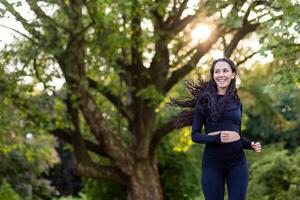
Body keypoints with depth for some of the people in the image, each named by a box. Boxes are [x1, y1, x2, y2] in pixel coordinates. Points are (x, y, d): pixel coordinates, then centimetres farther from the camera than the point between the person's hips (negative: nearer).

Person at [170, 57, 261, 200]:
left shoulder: (237, 102, 12)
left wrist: (251, 145, 1)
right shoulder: (204, 100, 0)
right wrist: (216, 138, -20)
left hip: (237, 162, 3)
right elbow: (195, 135, -3)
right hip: (212, 162, -3)